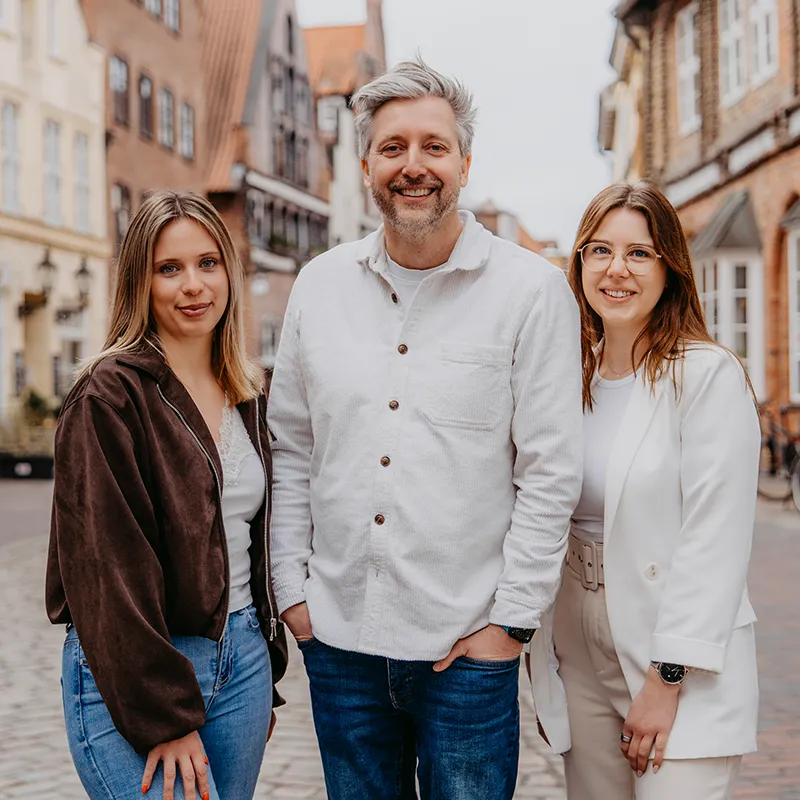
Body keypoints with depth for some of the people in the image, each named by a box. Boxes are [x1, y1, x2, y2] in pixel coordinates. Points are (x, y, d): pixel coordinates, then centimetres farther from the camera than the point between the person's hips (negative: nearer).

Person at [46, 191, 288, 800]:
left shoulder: (246, 396, 11)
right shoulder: (110, 396, -11)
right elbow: (107, 565, -15)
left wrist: (265, 675, 15)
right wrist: (163, 716, -17)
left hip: (240, 659, 7)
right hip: (128, 677, -6)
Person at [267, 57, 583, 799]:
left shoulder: (532, 290, -6)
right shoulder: (319, 284, 4)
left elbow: (550, 473, -6)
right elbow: (292, 450, 10)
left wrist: (512, 620, -8)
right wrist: (291, 588, 5)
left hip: (468, 643, -3)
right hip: (338, 635, 3)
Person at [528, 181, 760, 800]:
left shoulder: (709, 376, -9)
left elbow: (714, 541, -14)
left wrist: (668, 679, -16)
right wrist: (539, 652, 10)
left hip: (684, 668, -5)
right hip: (581, 651, 5)